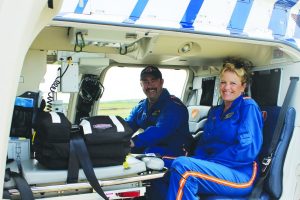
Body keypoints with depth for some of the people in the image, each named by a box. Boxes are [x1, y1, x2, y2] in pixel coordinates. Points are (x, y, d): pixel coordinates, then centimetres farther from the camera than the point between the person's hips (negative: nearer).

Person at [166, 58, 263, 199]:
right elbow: (202, 144, 14)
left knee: (181, 165, -29)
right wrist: (199, 163, -8)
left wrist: (208, 162, -15)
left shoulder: (248, 107, -3)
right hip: (213, 170, 7)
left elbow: (247, 150, -15)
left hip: (240, 174, -6)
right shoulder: (215, 111, 20)